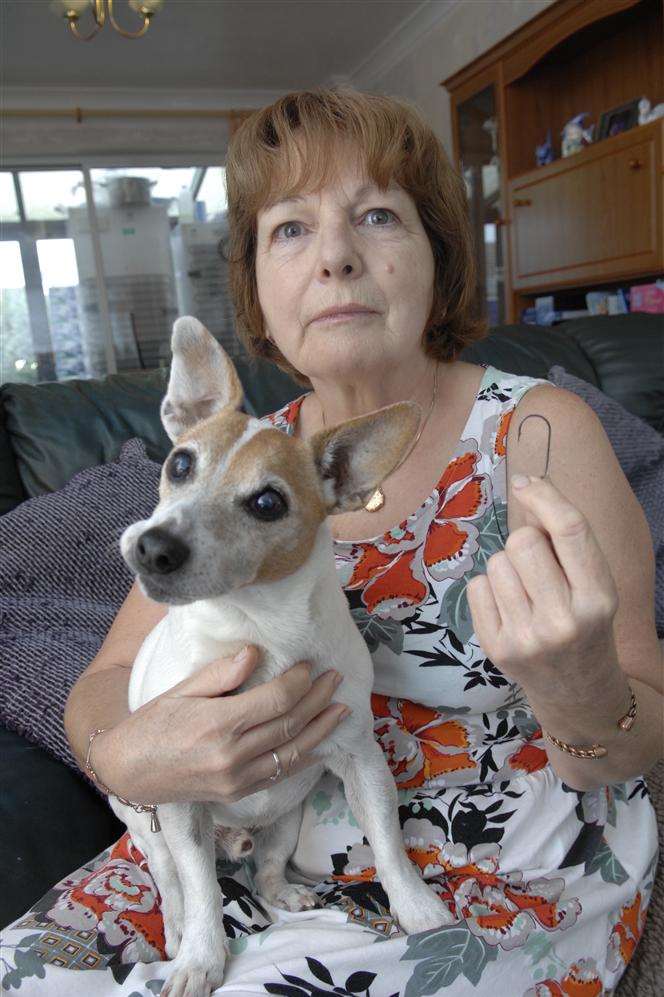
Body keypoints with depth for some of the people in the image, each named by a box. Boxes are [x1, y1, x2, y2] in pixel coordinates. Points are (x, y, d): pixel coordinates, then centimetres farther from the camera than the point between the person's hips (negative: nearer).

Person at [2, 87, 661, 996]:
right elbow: (106, 683, -2)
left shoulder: (538, 434, -15)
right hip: (283, 844, 4)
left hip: (506, 877, -2)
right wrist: (126, 756, -26)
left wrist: (581, 696, -35)